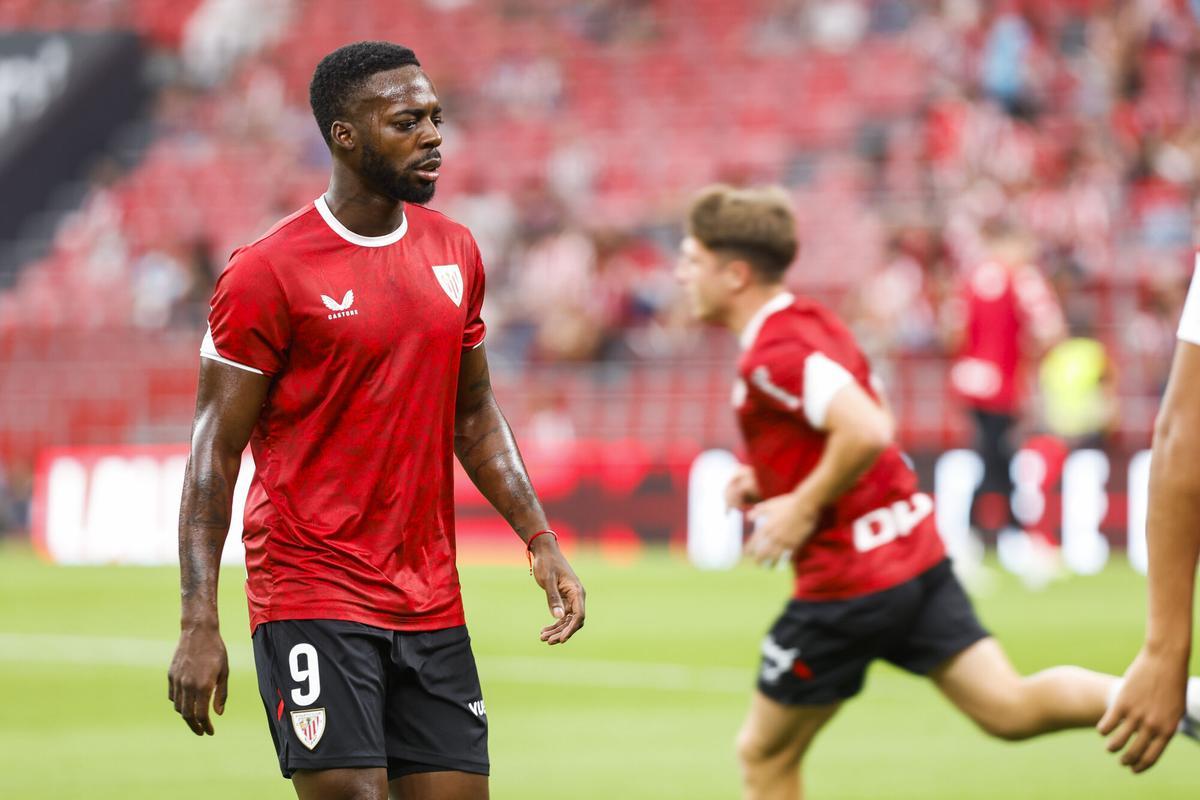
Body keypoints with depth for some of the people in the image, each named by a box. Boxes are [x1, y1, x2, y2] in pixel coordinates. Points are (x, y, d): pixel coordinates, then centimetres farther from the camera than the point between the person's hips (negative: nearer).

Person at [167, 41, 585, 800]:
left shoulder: (455, 251, 10)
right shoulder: (268, 272, -10)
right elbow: (215, 450, -8)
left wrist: (540, 540, 10)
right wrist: (200, 623, -14)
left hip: (431, 605, 6)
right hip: (313, 596, -6)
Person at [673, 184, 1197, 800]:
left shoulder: (772, 355, -18)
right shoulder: (812, 322, 13)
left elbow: (866, 431, -30)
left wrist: (803, 506, -18)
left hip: (848, 582, -9)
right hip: (916, 554, 9)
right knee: (1010, 707, 3)